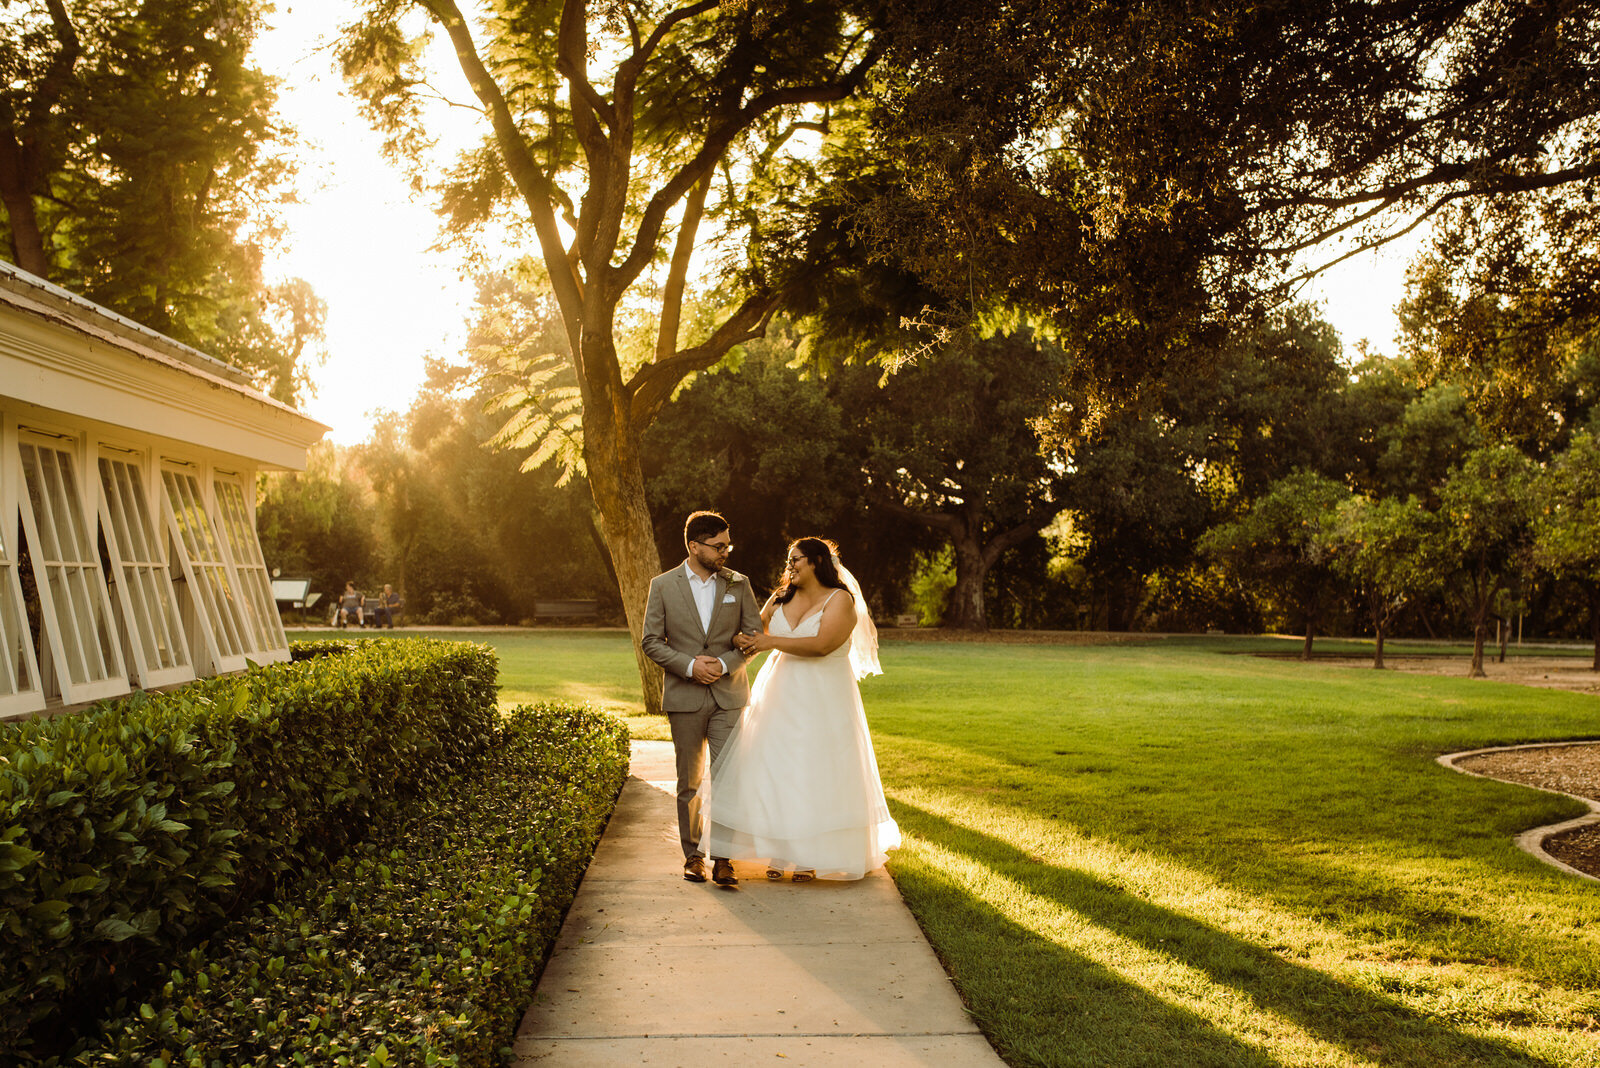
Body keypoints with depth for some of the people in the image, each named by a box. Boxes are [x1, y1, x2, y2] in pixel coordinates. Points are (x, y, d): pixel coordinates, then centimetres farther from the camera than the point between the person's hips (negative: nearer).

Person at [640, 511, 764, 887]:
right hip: (685, 698, 0)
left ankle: (723, 858, 1)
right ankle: (693, 854, 21)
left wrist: (725, 664, -11)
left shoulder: (739, 584, 3)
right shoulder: (663, 585, 0)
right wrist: (689, 665, -14)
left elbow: (755, 634, 4)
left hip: (729, 696, 0)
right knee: (689, 782, 9)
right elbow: (651, 641, -1)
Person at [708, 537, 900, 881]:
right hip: (780, 697, 5)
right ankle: (779, 852, 12)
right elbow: (752, 632, 19)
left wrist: (772, 642, -17)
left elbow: (821, 645, -21)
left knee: (814, 775, 0)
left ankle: (810, 858, 10)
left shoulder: (840, 600, -9)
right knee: (774, 771, 3)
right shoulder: (780, 599, 9)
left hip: (822, 701, -5)